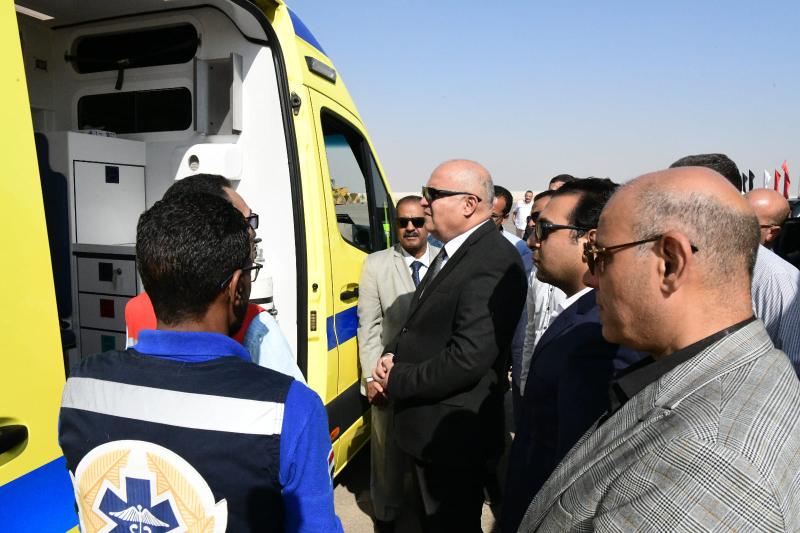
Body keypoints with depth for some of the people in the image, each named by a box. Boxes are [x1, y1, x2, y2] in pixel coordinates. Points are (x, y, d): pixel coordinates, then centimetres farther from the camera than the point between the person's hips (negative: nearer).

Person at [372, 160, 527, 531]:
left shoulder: (492, 263, -26)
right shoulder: (456, 250, 6)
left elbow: (467, 359, -30)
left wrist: (396, 382, -17)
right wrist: (393, 355, -2)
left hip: (451, 434, -9)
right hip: (431, 426, 9)